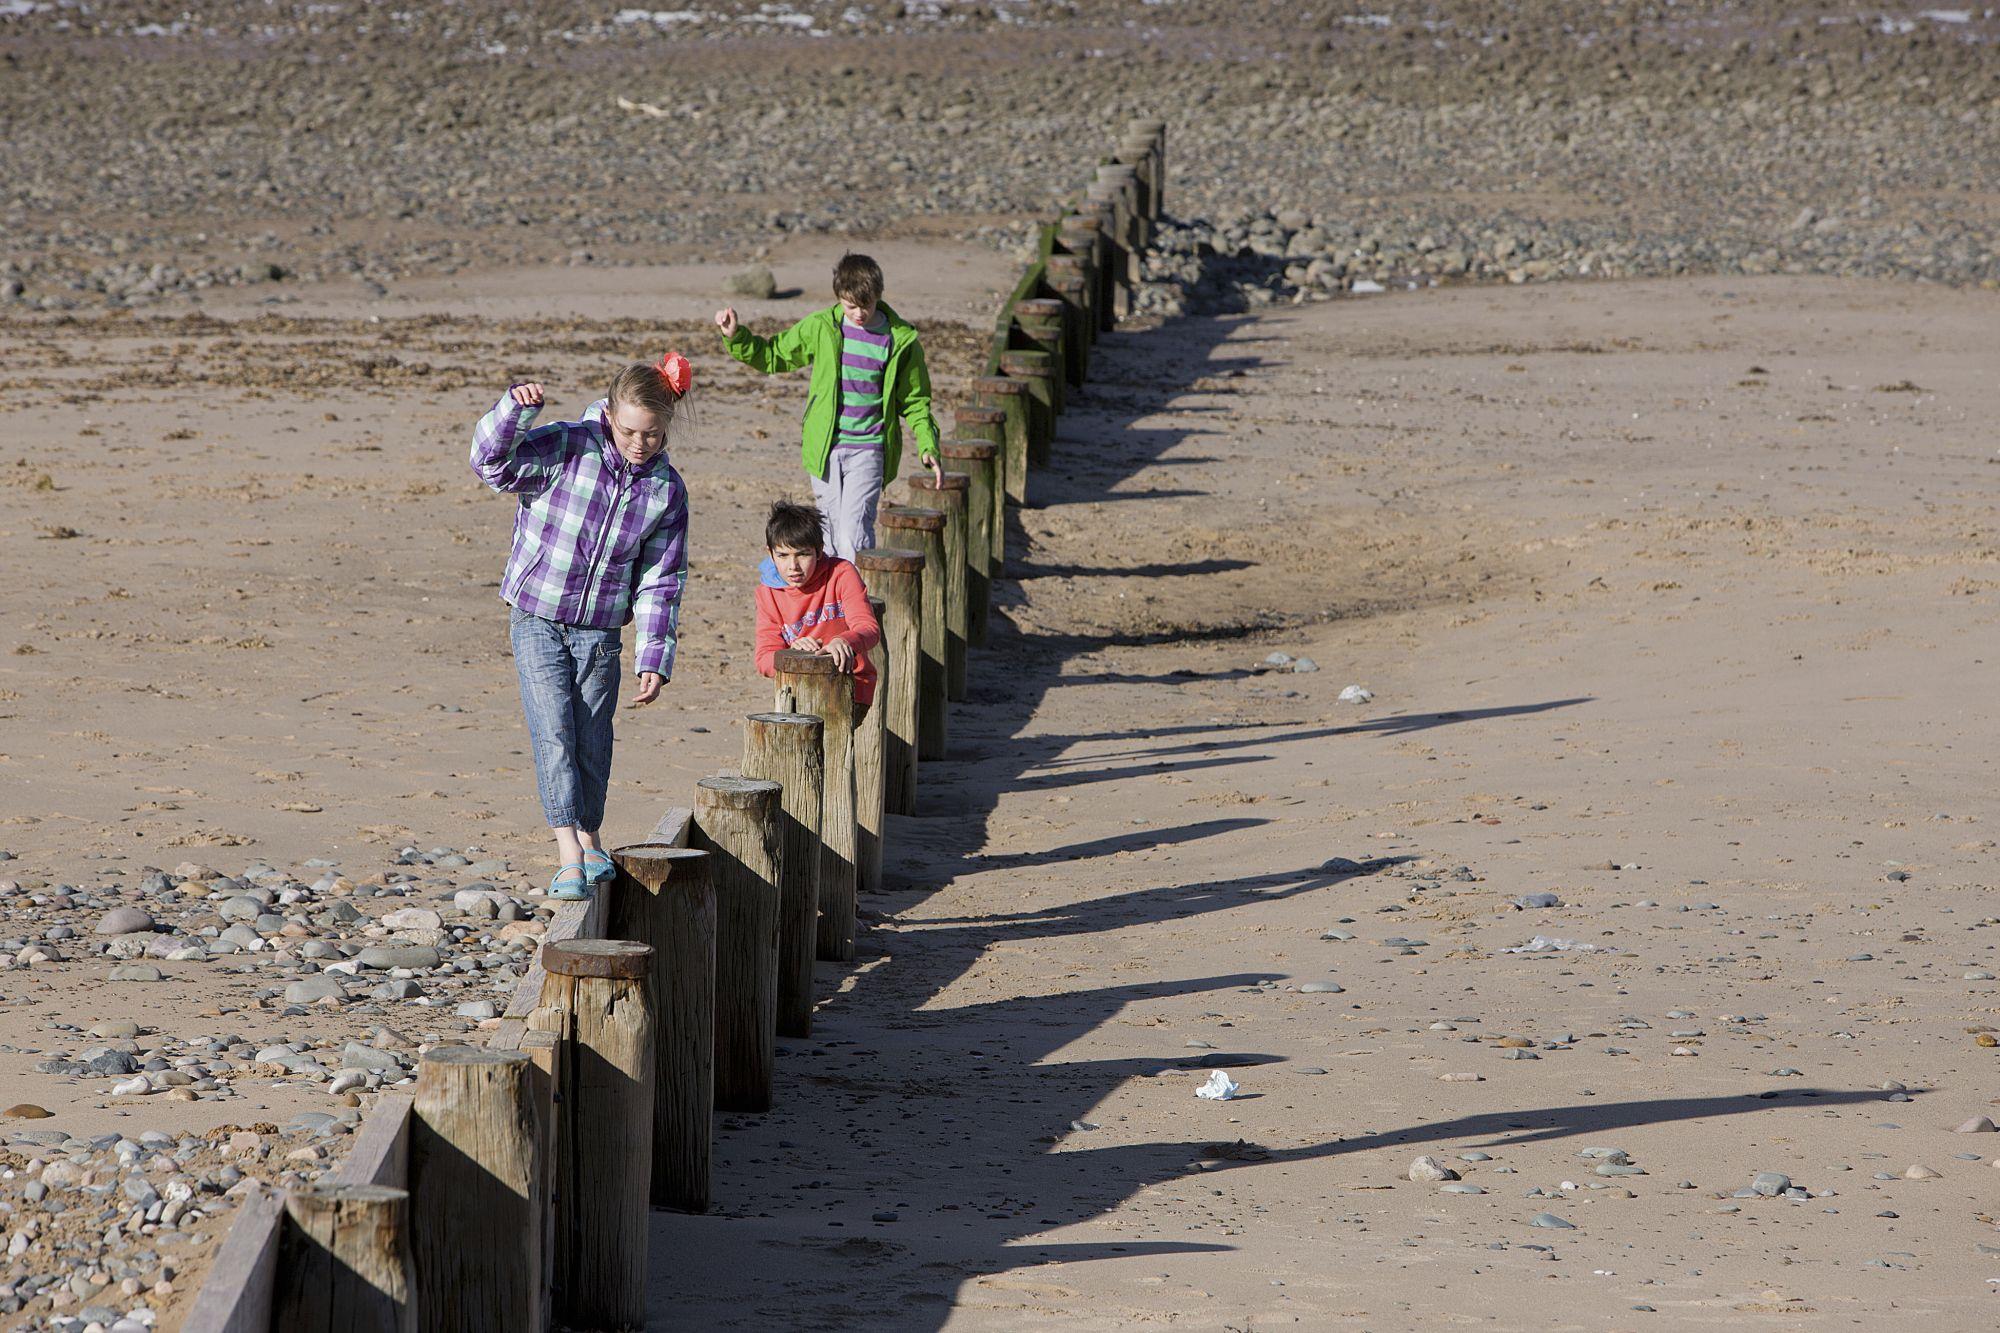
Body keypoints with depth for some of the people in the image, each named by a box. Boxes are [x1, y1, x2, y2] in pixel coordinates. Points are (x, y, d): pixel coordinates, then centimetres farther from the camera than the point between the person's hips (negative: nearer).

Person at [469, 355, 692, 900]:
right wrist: (514, 410, -38)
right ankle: (569, 853, -14)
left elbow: (661, 581, 2)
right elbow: (492, 462, -21)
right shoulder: (568, 449, -13)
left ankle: (589, 838, 28)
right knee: (554, 734, -12)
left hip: (600, 631, 3)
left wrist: (654, 659, -2)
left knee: (593, 743, 9)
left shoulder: (666, 490, -3)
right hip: (538, 623, -3)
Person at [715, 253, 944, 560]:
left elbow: (915, 402, 9)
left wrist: (928, 447, -3)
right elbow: (773, 356, 15)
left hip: (868, 451, -3)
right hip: (825, 450, 3)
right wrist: (736, 337, 1)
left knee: (853, 538, -16)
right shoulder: (820, 327, 1)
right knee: (831, 537, 7)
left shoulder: (901, 340, -2)